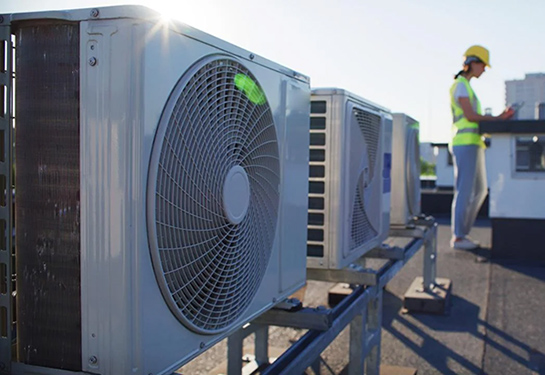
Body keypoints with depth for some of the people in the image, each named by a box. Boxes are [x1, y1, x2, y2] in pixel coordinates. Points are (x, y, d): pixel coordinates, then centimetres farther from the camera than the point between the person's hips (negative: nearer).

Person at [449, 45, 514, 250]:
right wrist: (497, 118, -6)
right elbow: (470, 116, -15)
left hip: (473, 144, 10)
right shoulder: (461, 85, -7)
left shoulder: (467, 87, 25)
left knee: (479, 190, 12)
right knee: (464, 191, -8)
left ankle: (462, 233, 16)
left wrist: (498, 117, 7)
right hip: (465, 143, -10)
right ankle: (457, 238, -2)